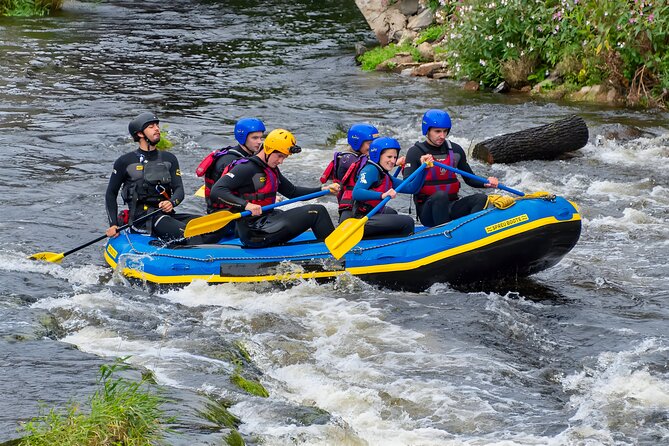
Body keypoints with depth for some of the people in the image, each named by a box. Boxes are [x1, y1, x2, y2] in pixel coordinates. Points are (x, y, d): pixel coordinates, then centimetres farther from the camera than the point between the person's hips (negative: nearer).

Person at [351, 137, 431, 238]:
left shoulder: (387, 177, 18)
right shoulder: (370, 170, -9)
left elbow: (411, 188, 9)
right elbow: (356, 193, -26)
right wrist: (382, 195, -38)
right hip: (363, 221, -11)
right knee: (407, 222, -17)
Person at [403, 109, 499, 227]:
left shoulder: (455, 150, 12)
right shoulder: (415, 152, -2)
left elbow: (469, 179, 19)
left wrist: (486, 183, -1)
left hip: (451, 208, 5)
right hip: (427, 211, -5)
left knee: (481, 198, -21)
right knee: (440, 195, -36)